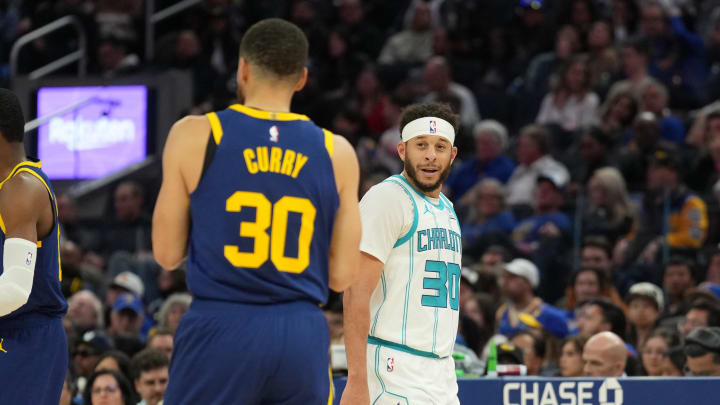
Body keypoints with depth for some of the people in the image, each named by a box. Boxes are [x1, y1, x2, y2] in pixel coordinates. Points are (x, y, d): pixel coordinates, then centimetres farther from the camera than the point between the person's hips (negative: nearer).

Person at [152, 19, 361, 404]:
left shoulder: (196, 136, -1)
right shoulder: (336, 152, 5)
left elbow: (167, 254, 5)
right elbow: (342, 275, 7)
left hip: (220, 331, -2)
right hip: (302, 340, 2)